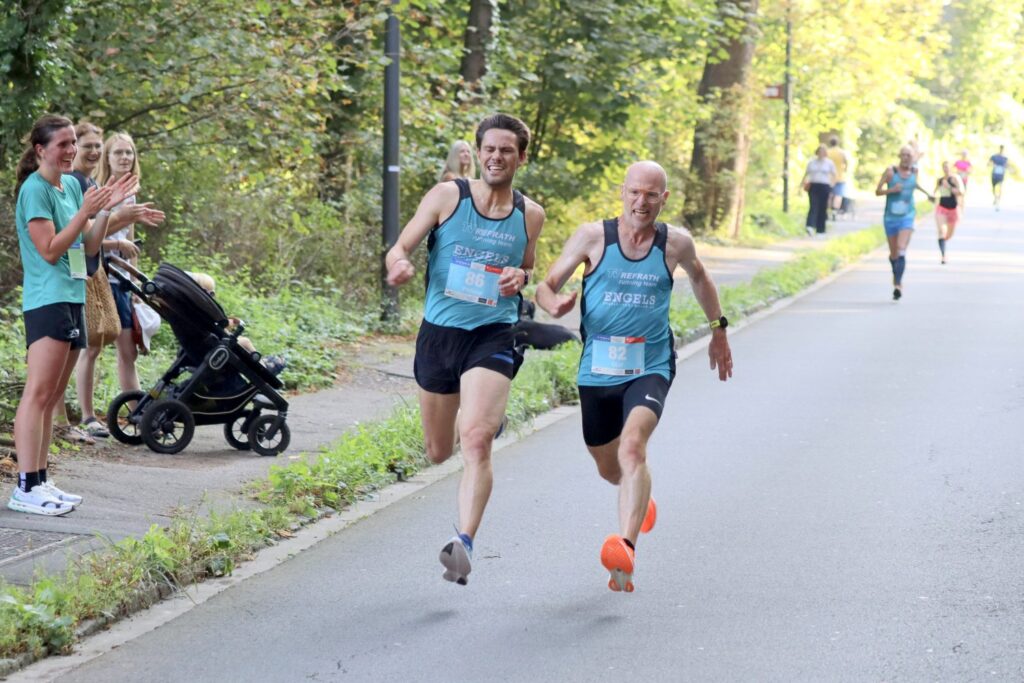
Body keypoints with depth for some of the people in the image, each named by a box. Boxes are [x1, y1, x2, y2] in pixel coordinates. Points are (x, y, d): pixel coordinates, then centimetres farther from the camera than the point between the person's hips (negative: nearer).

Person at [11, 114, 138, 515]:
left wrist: (107, 208, 6)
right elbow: (49, 250, -15)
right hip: (46, 299, -9)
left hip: (73, 299, 9)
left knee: (52, 399, 9)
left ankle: (40, 482, 12)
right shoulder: (35, 189, -10)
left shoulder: (72, 185, 15)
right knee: (38, 393, -13)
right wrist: (85, 212, -17)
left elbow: (88, 248, 17)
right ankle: (26, 487, -17)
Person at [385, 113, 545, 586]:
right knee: (438, 453, 14)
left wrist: (521, 277, -3)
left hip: (493, 338, -1)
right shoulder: (446, 197, -1)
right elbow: (400, 249, -3)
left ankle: (464, 542, -30)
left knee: (476, 440, -23)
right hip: (439, 333, 1)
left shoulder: (530, 215, 5)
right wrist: (398, 266, -28)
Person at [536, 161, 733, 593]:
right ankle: (639, 498, 56)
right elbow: (546, 285, -3)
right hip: (597, 369, 2)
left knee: (632, 447, -29)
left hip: (649, 368, -2)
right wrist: (555, 305, -26)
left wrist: (718, 329, 26)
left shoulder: (676, 244, -2)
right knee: (608, 468, 18)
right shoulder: (593, 237, -5)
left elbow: (698, 277, 21)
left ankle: (626, 549, -41)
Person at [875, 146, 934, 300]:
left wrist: (926, 192, 33)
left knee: (901, 250, -20)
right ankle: (896, 275, 44)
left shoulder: (914, 171, 2)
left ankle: (898, 284, -27)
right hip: (891, 217, 0)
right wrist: (891, 190, -20)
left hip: (907, 217, 0)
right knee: (893, 253, 14)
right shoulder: (891, 171, -7)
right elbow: (877, 191, -6)